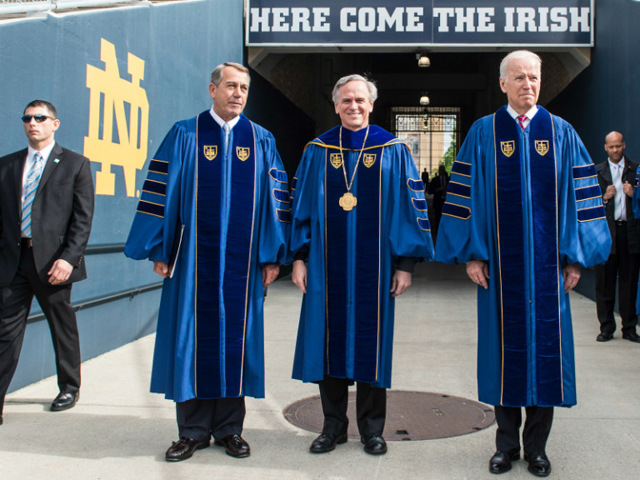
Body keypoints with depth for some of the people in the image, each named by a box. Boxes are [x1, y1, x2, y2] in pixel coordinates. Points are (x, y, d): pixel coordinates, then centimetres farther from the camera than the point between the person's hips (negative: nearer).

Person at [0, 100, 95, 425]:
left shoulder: (75, 164, 4)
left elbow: (83, 218, -3)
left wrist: (68, 258, -14)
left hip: (52, 261, -2)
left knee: (63, 328, 10)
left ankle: (69, 388, 28)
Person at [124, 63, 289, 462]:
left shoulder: (262, 141, 9)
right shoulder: (185, 136, 5)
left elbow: (276, 199, 7)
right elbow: (161, 191, 2)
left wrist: (273, 254, 1)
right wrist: (159, 249, -4)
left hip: (243, 260, 1)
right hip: (195, 258, -1)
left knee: (235, 336, 6)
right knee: (194, 334, 4)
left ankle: (229, 428, 19)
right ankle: (194, 430, 17)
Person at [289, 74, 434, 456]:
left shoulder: (393, 150, 2)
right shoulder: (317, 151, 7)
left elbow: (410, 207, 1)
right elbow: (302, 206, 9)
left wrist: (406, 262, -4)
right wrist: (299, 257, 3)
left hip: (373, 264, -1)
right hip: (328, 264, 2)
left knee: (371, 342, 5)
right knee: (330, 341, 6)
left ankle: (372, 429, 20)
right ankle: (334, 426, 21)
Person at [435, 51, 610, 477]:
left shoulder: (562, 133, 7)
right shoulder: (483, 133, 4)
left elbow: (579, 195, 5)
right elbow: (466, 194, 0)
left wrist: (576, 257, 0)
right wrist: (471, 253, -6)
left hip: (547, 263, 1)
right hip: (500, 262, -1)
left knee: (545, 347, 5)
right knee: (505, 346, 6)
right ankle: (507, 444, 20)